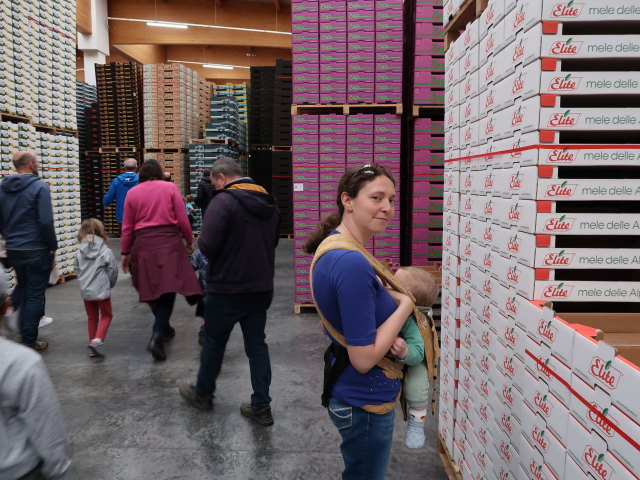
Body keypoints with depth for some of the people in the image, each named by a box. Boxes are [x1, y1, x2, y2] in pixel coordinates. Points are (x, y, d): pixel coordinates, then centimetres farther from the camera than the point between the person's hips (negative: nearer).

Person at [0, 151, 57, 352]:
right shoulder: (39, 187, -13)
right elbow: (46, 221, -19)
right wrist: (52, 246, -9)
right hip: (36, 250, -6)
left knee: (22, 287, 26)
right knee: (35, 294, 3)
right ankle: (29, 341, 9)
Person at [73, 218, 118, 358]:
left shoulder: (79, 253, 0)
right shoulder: (106, 252, -10)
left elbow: (77, 271, 4)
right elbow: (113, 272, -7)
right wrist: (110, 284, 13)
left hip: (85, 291, 4)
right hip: (102, 290, -4)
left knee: (92, 317, 17)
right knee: (106, 315, 12)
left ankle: (92, 348, 21)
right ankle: (98, 339, -9)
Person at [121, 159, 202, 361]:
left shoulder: (132, 193, 7)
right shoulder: (170, 188, 2)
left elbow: (127, 227, 7)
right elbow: (182, 220, -2)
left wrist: (125, 252, 15)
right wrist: (189, 241, 12)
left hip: (143, 244, 3)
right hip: (169, 242, -2)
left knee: (152, 288, 15)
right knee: (168, 288, -2)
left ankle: (164, 329, 31)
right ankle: (157, 336, -16)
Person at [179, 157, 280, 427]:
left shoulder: (223, 201, -17)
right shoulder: (268, 202, 7)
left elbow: (207, 246, -22)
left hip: (227, 288, -6)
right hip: (261, 287, 6)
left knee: (214, 342, 14)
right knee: (257, 344, 12)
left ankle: (202, 394, 34)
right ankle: (261, 406, 16)